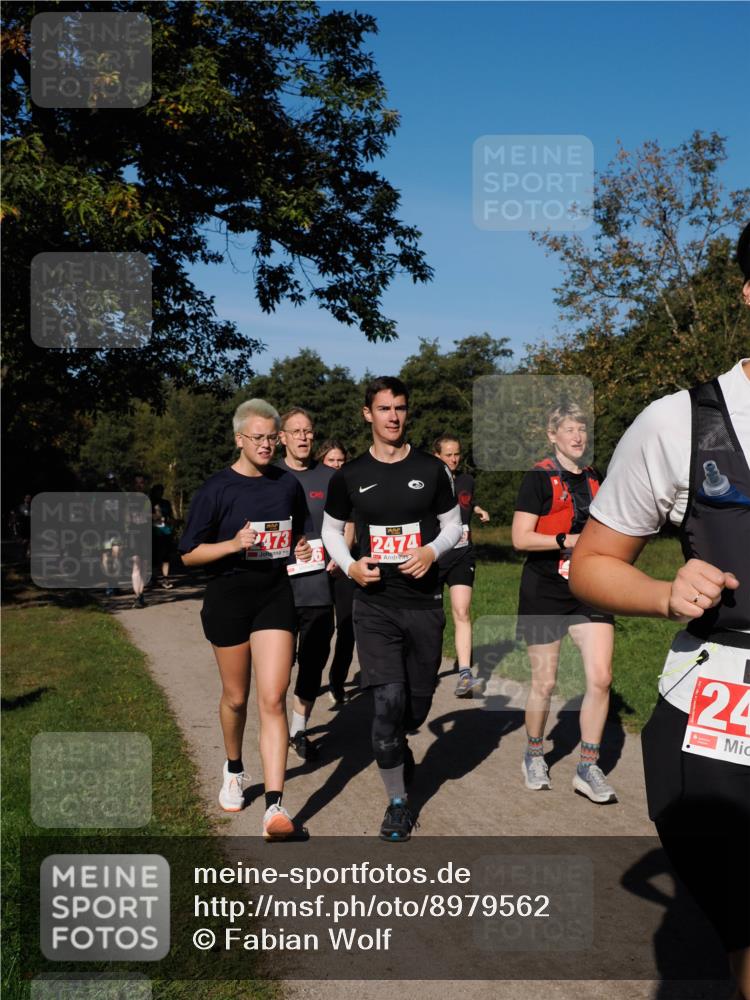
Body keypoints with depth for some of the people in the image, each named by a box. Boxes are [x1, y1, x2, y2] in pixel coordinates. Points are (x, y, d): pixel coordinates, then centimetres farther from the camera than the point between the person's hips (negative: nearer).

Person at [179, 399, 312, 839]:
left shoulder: (288, 484, 6)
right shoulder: (217, 489, -5)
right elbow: (190, 553, -5)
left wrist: (303, 549, -2)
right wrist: (235, 543, -21)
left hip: (277, 595, 1)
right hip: (230, 598, -1)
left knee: (273, 699, -10)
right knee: (236, 697, 14)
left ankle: (275, 806, -10)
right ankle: (234, 770, 43)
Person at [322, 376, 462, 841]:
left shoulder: (432, 469, 2)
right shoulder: (350, 476, 2)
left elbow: (454, 524, 8)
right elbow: (331, 529, 12)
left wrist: (433, 550, -13)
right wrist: (349, 565, -7)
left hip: (425, 603, 1)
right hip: (375, 605, -1)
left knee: (417, 705, 10)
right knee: (388, 700, -11)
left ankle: (394, 747, 45)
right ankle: (398, 801, 7)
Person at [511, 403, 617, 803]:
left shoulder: (594, 480, 12)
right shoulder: (538, 478, -8)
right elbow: (520, 538, -16)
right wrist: (569, 540, -21)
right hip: (544, 593, -5)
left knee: (600, 677, -5)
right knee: (544, 682, 6)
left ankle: (587, 769, 9)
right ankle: (534, 756, 29)